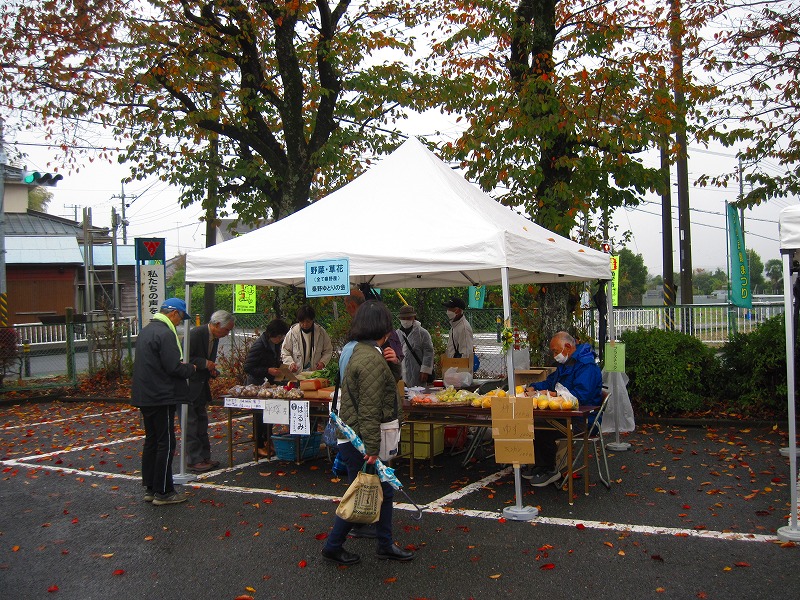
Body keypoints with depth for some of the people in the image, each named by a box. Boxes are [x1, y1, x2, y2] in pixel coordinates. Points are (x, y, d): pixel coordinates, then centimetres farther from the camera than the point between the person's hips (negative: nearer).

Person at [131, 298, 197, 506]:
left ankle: (149, 488, 22)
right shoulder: (165, 333, -18)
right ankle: (163, 492, 3)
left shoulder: (146, 330, 14)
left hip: (145, 396, 10)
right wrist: (190, 368, -2)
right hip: (161, 397, -10)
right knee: (165, 443, -2)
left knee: (151, 441, 16)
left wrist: (183, 366, 10)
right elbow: (174, 368, -22)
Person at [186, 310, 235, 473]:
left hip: (200, 386, 9)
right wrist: (204, 363, -23)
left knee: (202, 423, 13)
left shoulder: (215, 338, 9)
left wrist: (212, 370, 3)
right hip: (187, 387, -9)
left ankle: (204, 457, 21)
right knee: (190, 424, -4)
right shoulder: (196, 334, -20)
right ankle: (194, 460, 1)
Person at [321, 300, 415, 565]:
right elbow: (370, 409, -24)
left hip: (354, 438, 10)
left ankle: (385, 545, 29)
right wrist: (371, 448, -23)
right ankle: (333, 548, 20)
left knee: (384, 492, 17)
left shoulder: (361, 352, 10)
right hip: (359, 442, -10)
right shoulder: (372, 359, -22)